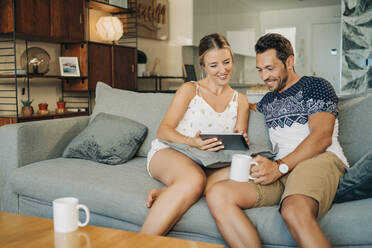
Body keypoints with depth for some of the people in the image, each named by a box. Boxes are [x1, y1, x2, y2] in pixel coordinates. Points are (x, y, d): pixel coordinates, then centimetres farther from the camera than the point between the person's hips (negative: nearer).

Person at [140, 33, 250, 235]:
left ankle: (167, 193, -31)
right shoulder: (190, 90, 7)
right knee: (194, 179, -39)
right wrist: (192, 142, -21)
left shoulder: (240, 101, 18)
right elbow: (163, 130, -1)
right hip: (168, 153, -3)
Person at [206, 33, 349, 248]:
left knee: (295, 211, -42)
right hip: (281, 169, 6)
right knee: (218, 195, -25)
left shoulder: (316, 86, 10)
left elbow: (322, 137, -5)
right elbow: (251, 107, 55)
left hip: (320, 159, -5)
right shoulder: (268, 100, 30)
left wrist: (280, 166, -17)